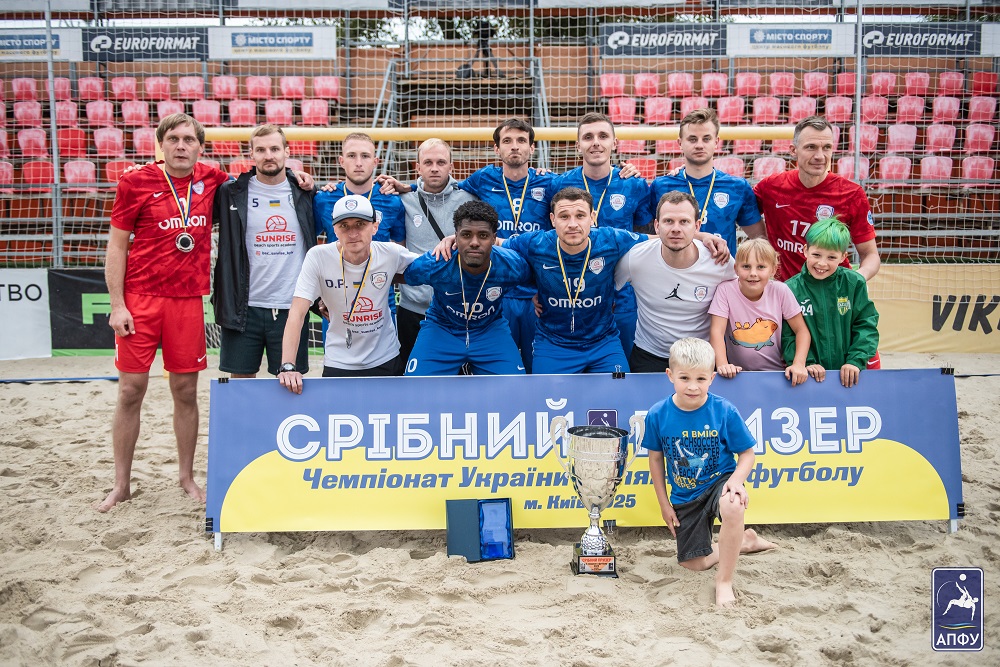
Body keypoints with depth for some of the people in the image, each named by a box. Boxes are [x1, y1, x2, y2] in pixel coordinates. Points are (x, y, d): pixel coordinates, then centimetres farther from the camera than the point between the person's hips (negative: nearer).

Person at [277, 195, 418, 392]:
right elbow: (297, 314, -21)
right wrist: (288, 367, -31)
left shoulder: (391, 254, -12)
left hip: (386, 361, 2)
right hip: (338, 366, -2)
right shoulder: (318, 257, -17)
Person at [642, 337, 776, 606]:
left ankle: (724, 580, -18)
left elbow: (747, 453, -8)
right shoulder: (658, 415, -13)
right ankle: (744, 541, 37)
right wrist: (664, 503, 4)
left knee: (733, 506, -40)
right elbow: (656, 458, 2)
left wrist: (737, 479, -28)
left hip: (719, 481, -3)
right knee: (694, 563, 8)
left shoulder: (725, 412, -18)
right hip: (683, 496, 3)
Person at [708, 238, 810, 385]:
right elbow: (717, 331, -15)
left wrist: (799, 364, -15)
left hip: (776, 371, 0)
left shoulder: (780, 291, -6)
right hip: (738, 372, 0)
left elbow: (801, 330, 0)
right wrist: (722, 365, -30)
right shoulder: (725, 289, -9)